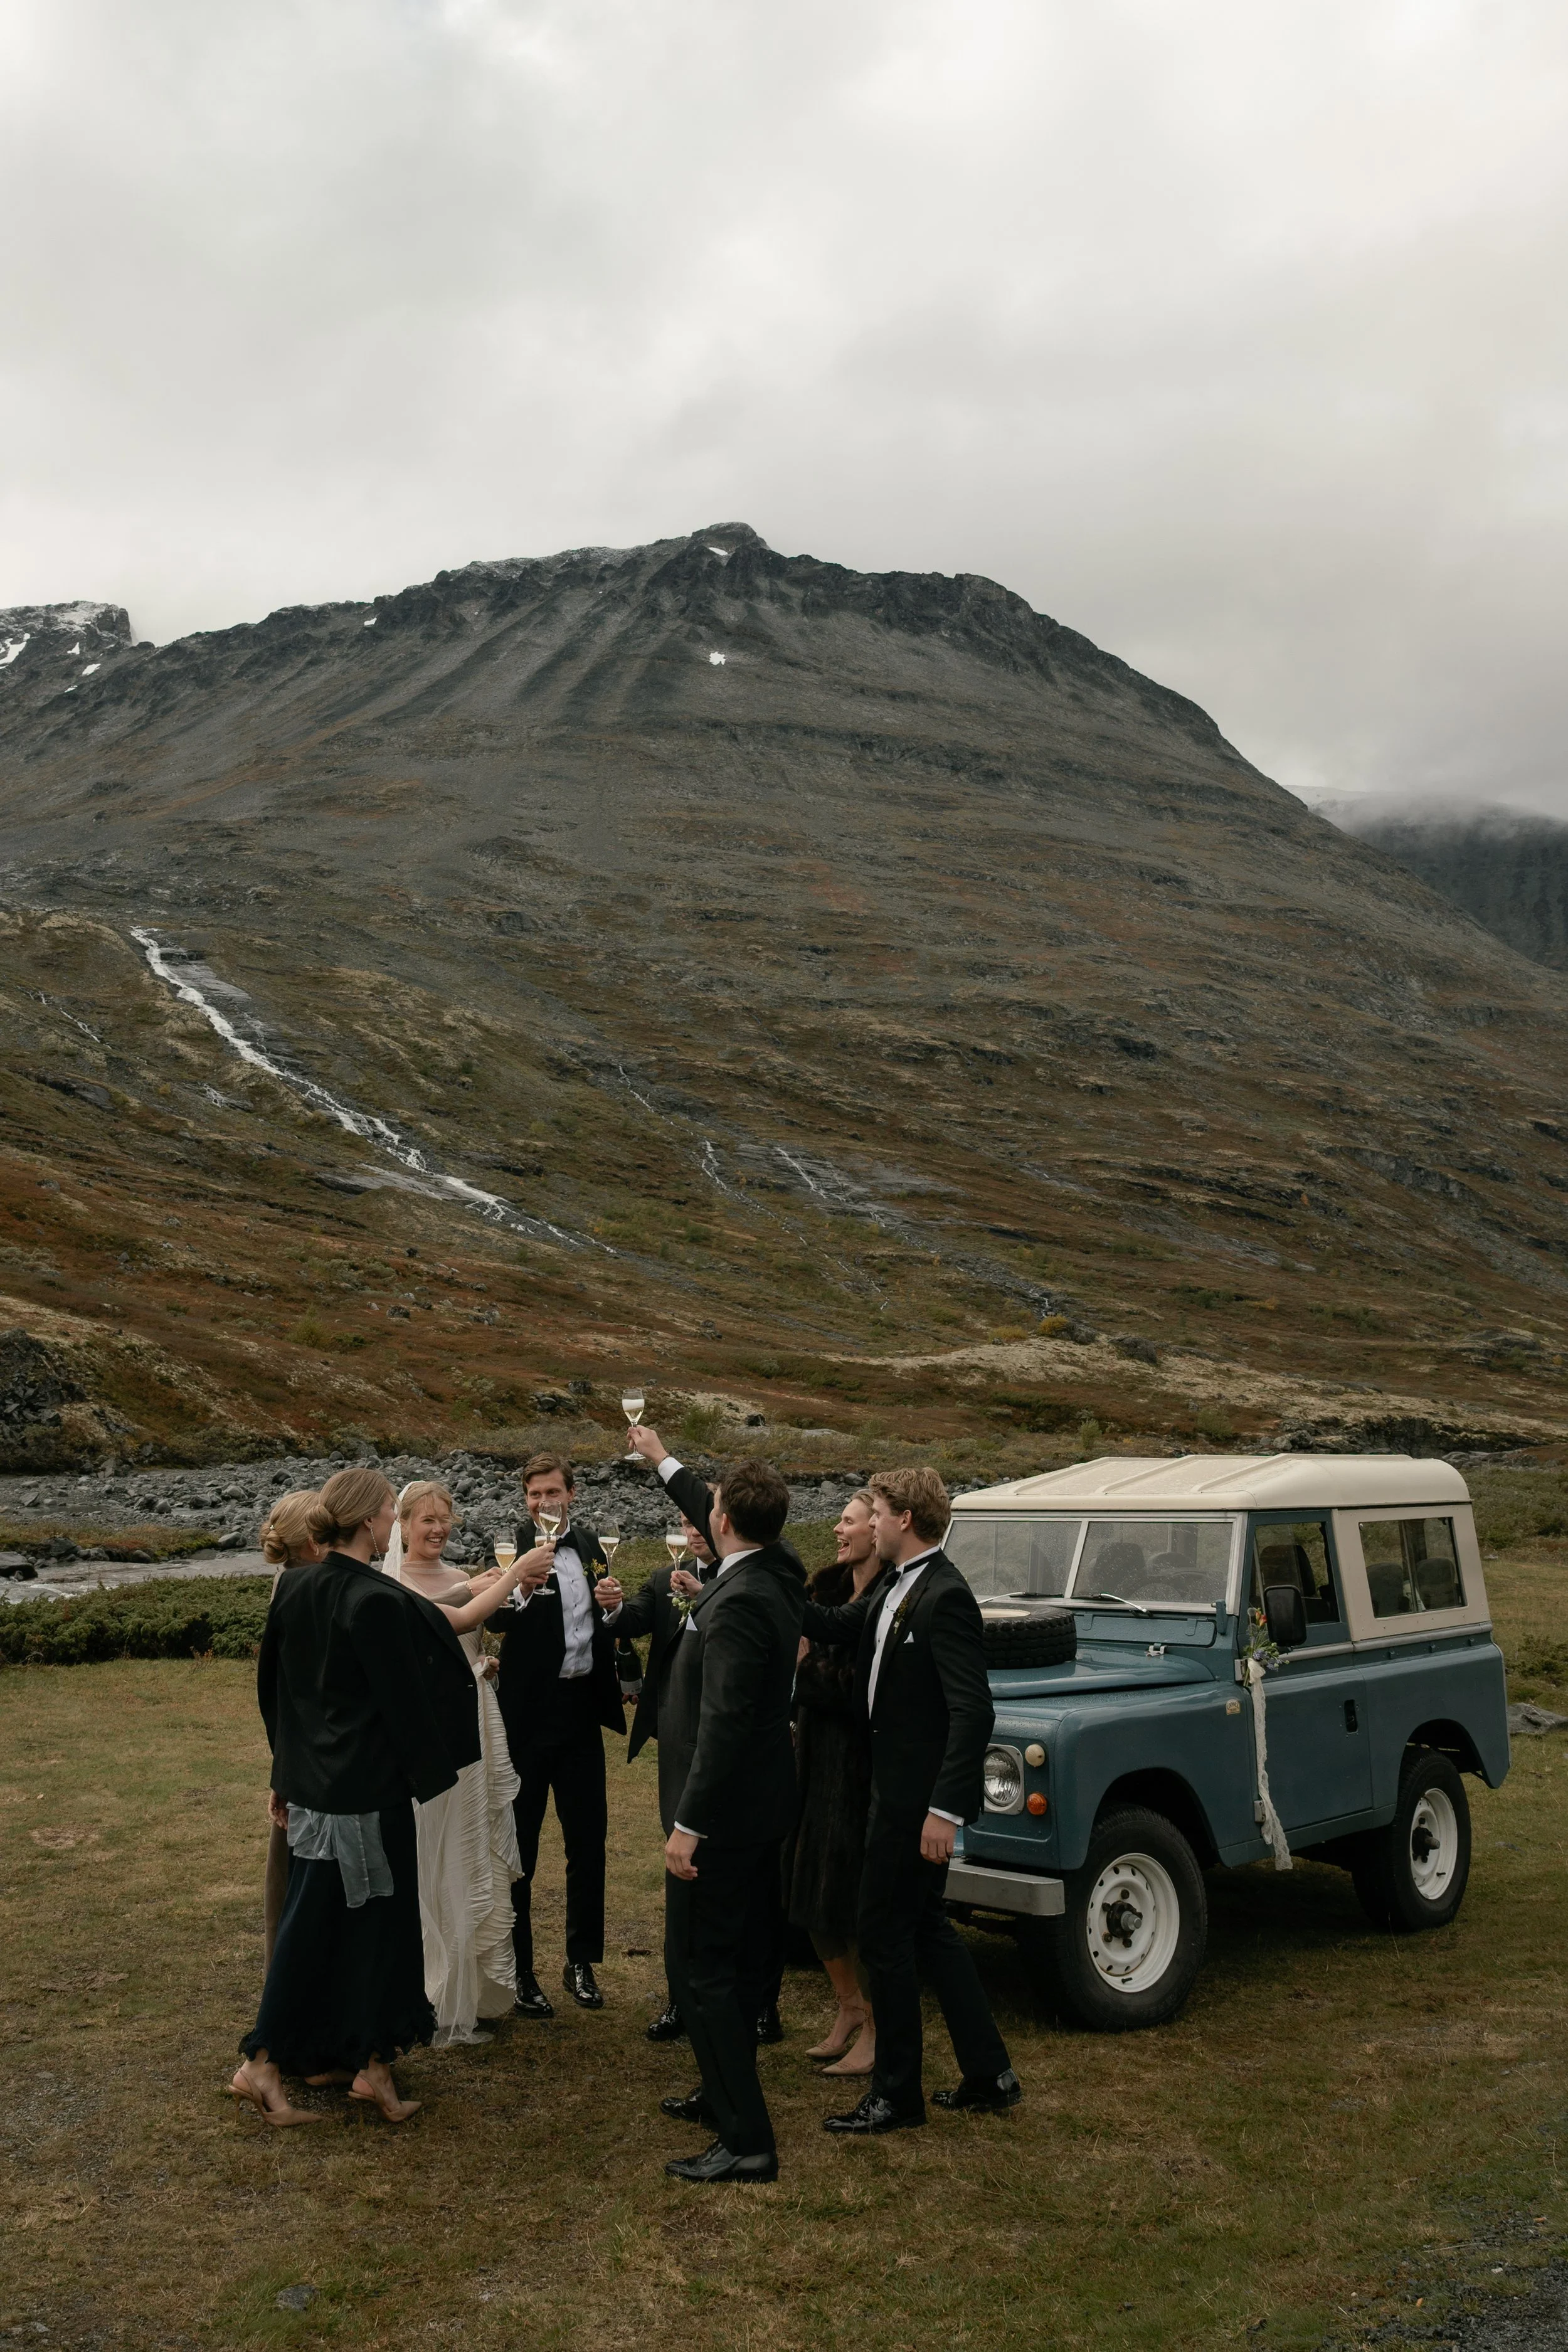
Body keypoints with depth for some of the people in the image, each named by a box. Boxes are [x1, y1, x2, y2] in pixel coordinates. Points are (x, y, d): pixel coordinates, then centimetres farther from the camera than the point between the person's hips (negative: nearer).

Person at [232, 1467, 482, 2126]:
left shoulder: (292, 1589, 1)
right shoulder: (380, 1602, -21)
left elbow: (270, 1687, 11)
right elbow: (405, 1700, -16)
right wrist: (427, 1777, -2)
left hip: (309, 1787, 7)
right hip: (370, 1792, -7)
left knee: (308, 1922, 17)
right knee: (380, 1921, 8)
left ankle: (265, 2063, 23)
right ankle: (372, 2064, 18)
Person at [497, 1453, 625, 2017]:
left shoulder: (589, 1544, 8)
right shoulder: (511, 1547, -10)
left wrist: (613, 1607, -4)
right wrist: (521, 1590, -42)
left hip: (581, 1708, 5)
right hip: (528, 1714, -5)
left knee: (588, 1841, 12)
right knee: (518, 1847, 4)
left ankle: (581, 1963, 26)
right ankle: (518, 1972, 16)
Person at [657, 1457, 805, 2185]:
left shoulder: (738, 1604, -26)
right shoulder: (776, 1574, 2)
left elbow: (723, 1723, -29)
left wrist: (688, 1824, -25)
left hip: (725, 1808, -10)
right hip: (762, 1804, 10)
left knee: (698, 1965, -2)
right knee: (741, 1955, 20)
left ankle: (746, 2140, 0)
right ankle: (727, 2092, 35)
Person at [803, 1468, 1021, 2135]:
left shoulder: (946, 1597, -21)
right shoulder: (895, 1590, 9)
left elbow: (973, 1712, -25)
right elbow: (833, 1626, 14)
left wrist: (945, 1810, -27)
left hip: (920, 1797, -10)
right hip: (898, 1786, 10)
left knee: (882, 1932, 1)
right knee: (925, 1927, 17)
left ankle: (896, 2094, 15)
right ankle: (989, 2074, 28)